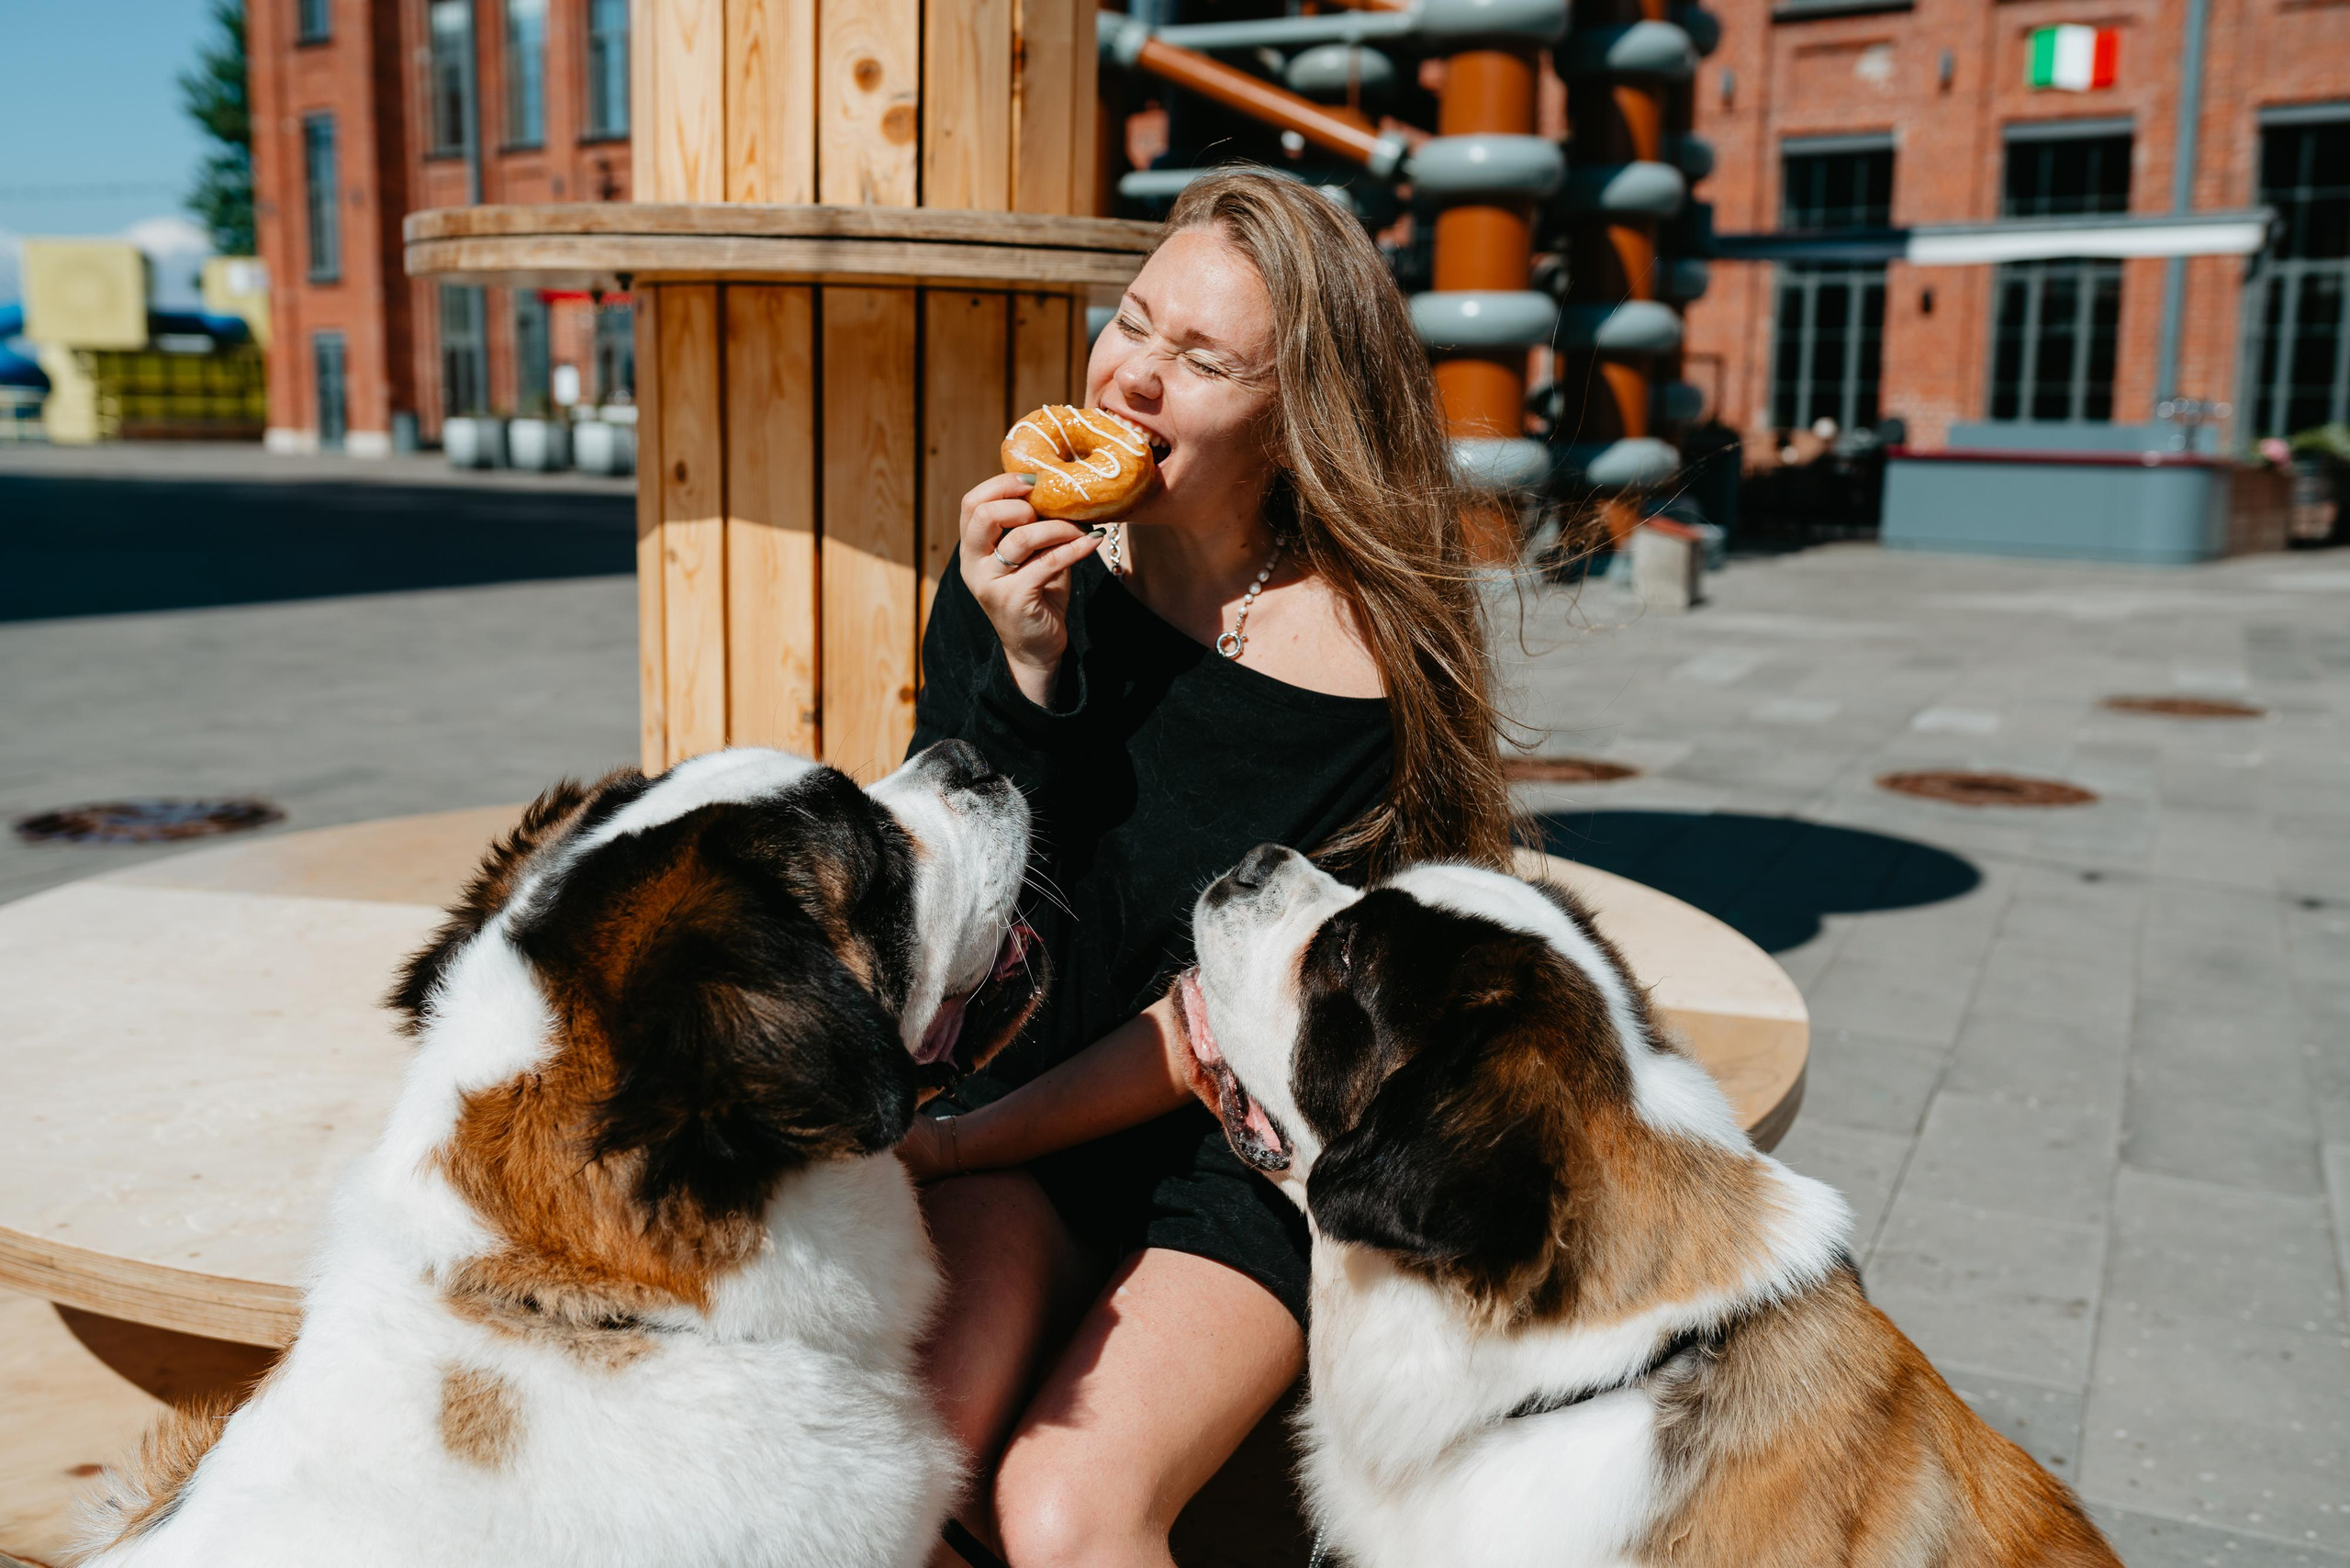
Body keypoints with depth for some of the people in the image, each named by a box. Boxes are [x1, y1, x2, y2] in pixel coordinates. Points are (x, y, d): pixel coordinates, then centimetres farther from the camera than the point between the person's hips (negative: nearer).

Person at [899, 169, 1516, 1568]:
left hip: (1246, 1157, -3)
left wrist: (952, 1144, -9)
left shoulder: (1358, 650, -13)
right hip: (1015, 1119, 3)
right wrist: (1022, 674, -18)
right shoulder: (1024, 564, -2)